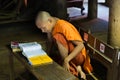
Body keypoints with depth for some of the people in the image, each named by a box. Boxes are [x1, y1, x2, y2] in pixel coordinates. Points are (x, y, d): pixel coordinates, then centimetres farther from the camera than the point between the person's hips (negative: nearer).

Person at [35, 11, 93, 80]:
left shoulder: (63, 26, -23)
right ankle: (77, 69, 1)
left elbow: (81, 45, -27)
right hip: (67, 54, 8)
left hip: (78, 56, -8)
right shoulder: (52, 27, 1)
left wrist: (66, 60, -33)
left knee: (58, 36, -27)